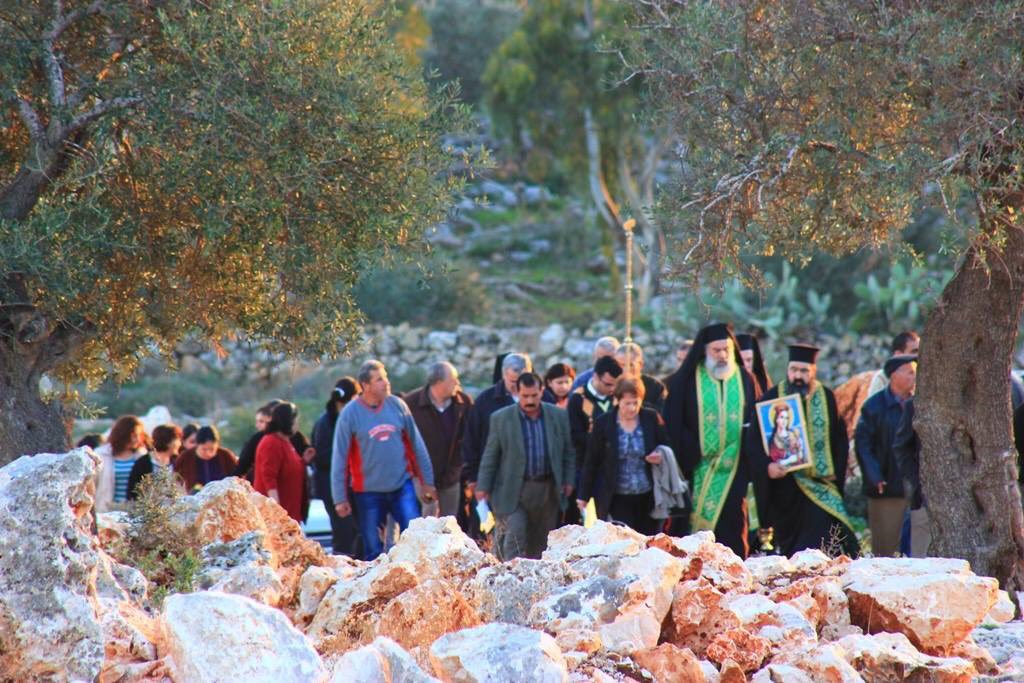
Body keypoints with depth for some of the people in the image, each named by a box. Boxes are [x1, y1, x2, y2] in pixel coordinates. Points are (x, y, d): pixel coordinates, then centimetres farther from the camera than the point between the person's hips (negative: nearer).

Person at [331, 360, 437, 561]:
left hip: (402, 486, 2)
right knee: (373, 551, 5)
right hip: (368, 493, -2)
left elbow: (416, 446, 8)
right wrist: (340, 498, -6)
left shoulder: (397, 405, 0)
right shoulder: (350, 414, -8)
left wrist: (427, 482, 9)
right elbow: (340, 458, -5)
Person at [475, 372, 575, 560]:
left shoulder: (559, 416, 3)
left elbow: (568, 452, 11)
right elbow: (490, 456, 0)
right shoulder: (501, 418, -3)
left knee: (541, 541, 9)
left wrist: (568, 481, 5)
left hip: (547, 490, 3)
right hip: (513, 490, -3)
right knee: (515, 535, -13)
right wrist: (483, 487, -3)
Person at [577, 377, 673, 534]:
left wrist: (661, 455, -10)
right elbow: (591, 461, 3)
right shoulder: (603, 423, -3)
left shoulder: (652, 418, 1)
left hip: (648, 498, 2)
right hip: (617, 499, -2)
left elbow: (666, 447, 14)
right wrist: (583, 495, 2)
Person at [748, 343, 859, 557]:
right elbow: (754, 441, -3)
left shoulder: (826, 398, 8)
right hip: (785, 484, -1)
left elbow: (840, 439, 13)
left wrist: (835, 471, 0)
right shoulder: (771, 399, 1)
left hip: (821, 481, 1)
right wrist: (767, 466, -20)